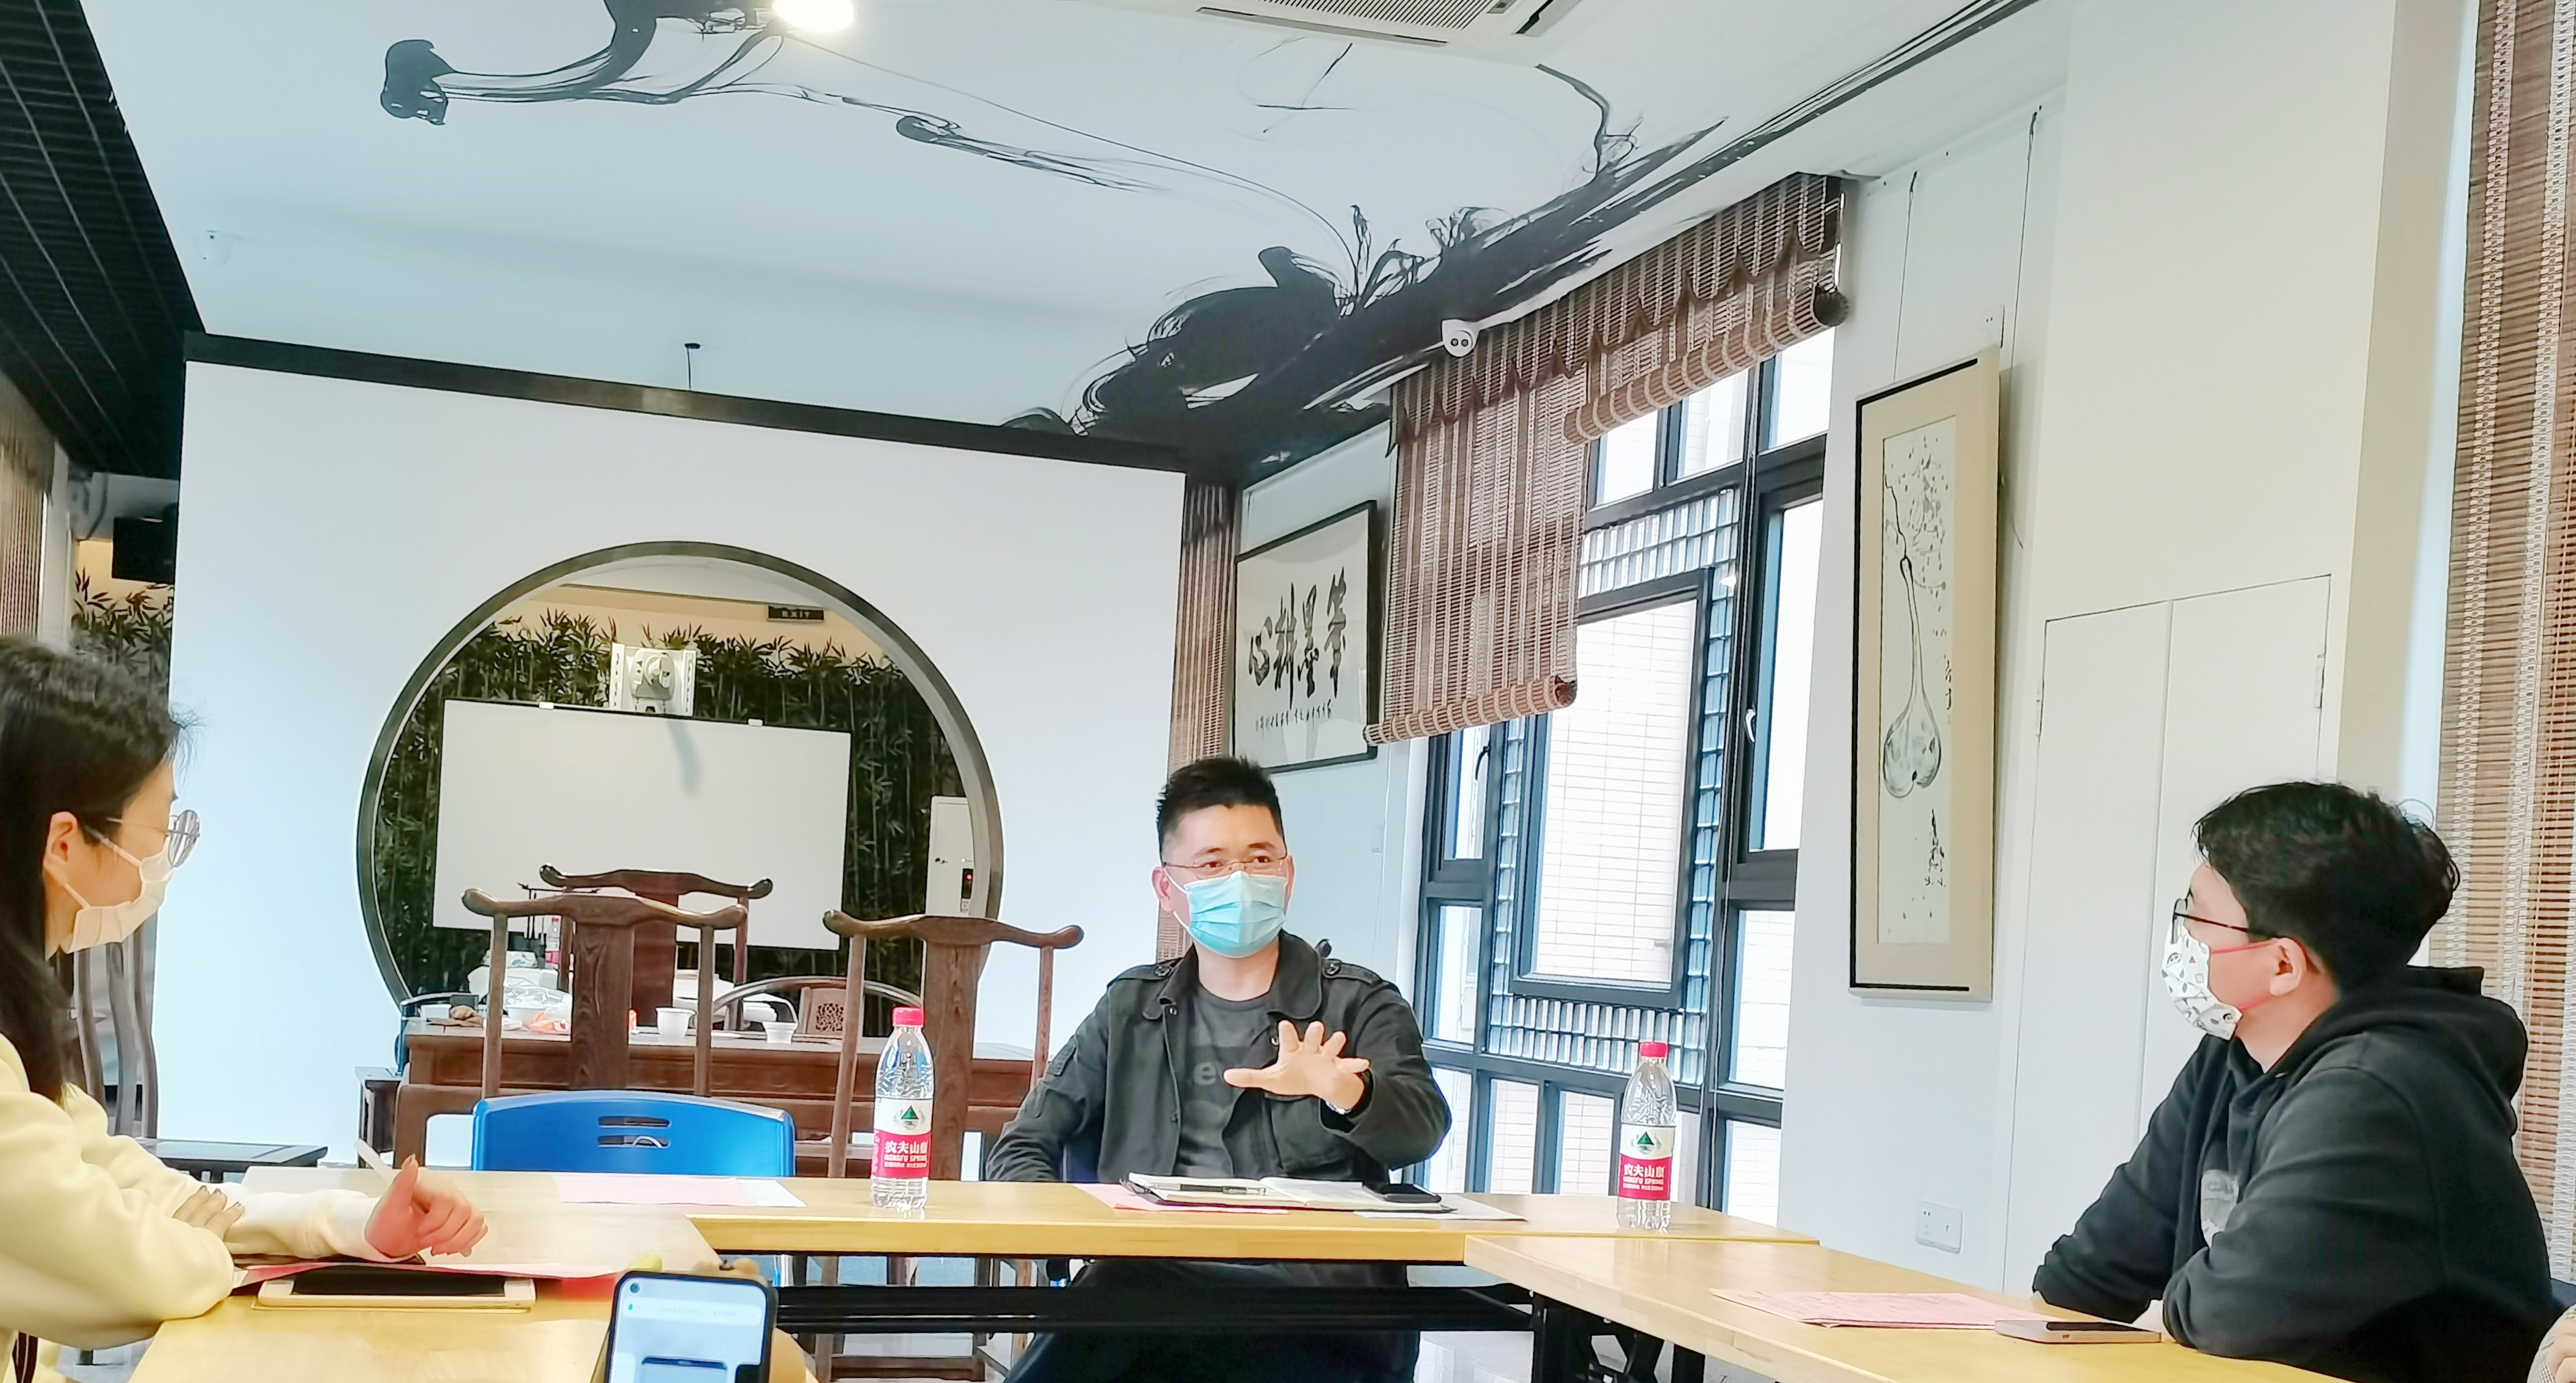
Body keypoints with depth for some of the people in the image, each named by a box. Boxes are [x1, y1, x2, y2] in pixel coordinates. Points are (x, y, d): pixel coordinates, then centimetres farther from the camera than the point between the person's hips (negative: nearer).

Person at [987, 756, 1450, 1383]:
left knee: (1124, 1288, -32)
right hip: (1154, 1279, 3)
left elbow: (1423, 1126, -10)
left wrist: (1347, 1094, -34)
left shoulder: (1357, 1006, 9)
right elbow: (1021, 1153, 17)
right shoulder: (1132, 1010, 19)